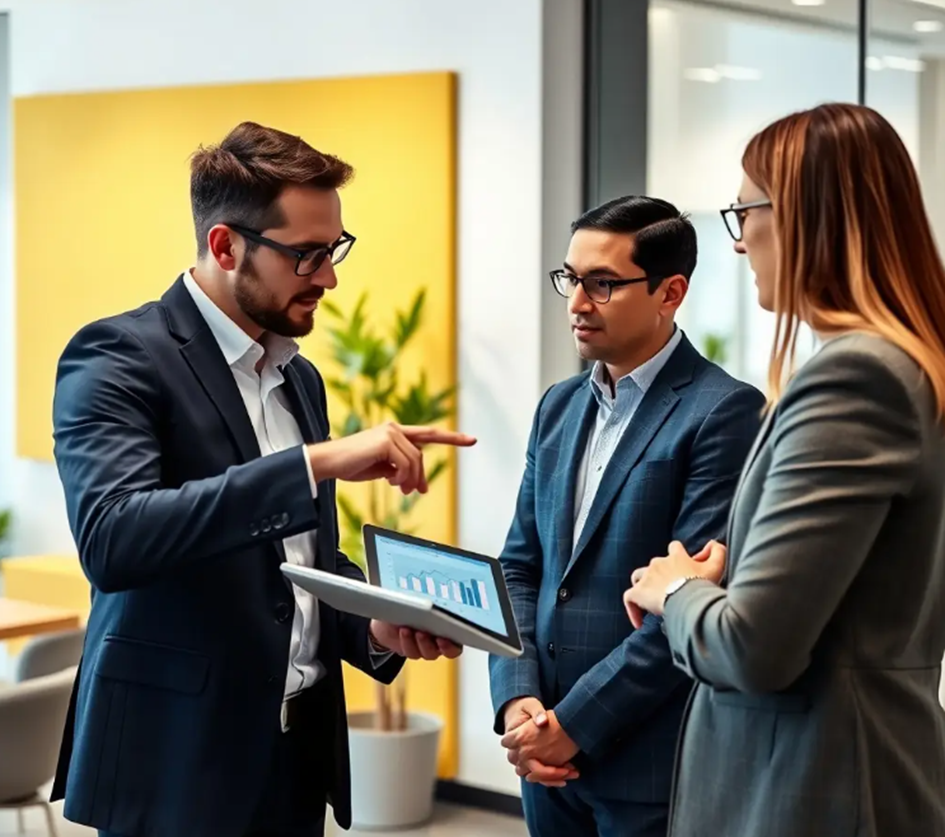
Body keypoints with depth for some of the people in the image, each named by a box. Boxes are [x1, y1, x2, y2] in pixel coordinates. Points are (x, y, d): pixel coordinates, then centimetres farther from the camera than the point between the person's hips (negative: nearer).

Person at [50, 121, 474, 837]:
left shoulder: (299, 376, 12)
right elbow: (110, 540, -28)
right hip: (177, 760, -7)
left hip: (300, 751, 7)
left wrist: (377, 628, 0)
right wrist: (318, 462, -32)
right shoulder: (118, 357, -12)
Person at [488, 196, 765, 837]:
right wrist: (518, 699, -3)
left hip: (652, 763, -6)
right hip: (549, 757, 6)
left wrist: (575, 723, -15)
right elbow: (520, 568, 12)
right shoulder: (559, 407, 12)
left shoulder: (723, 412, -11)